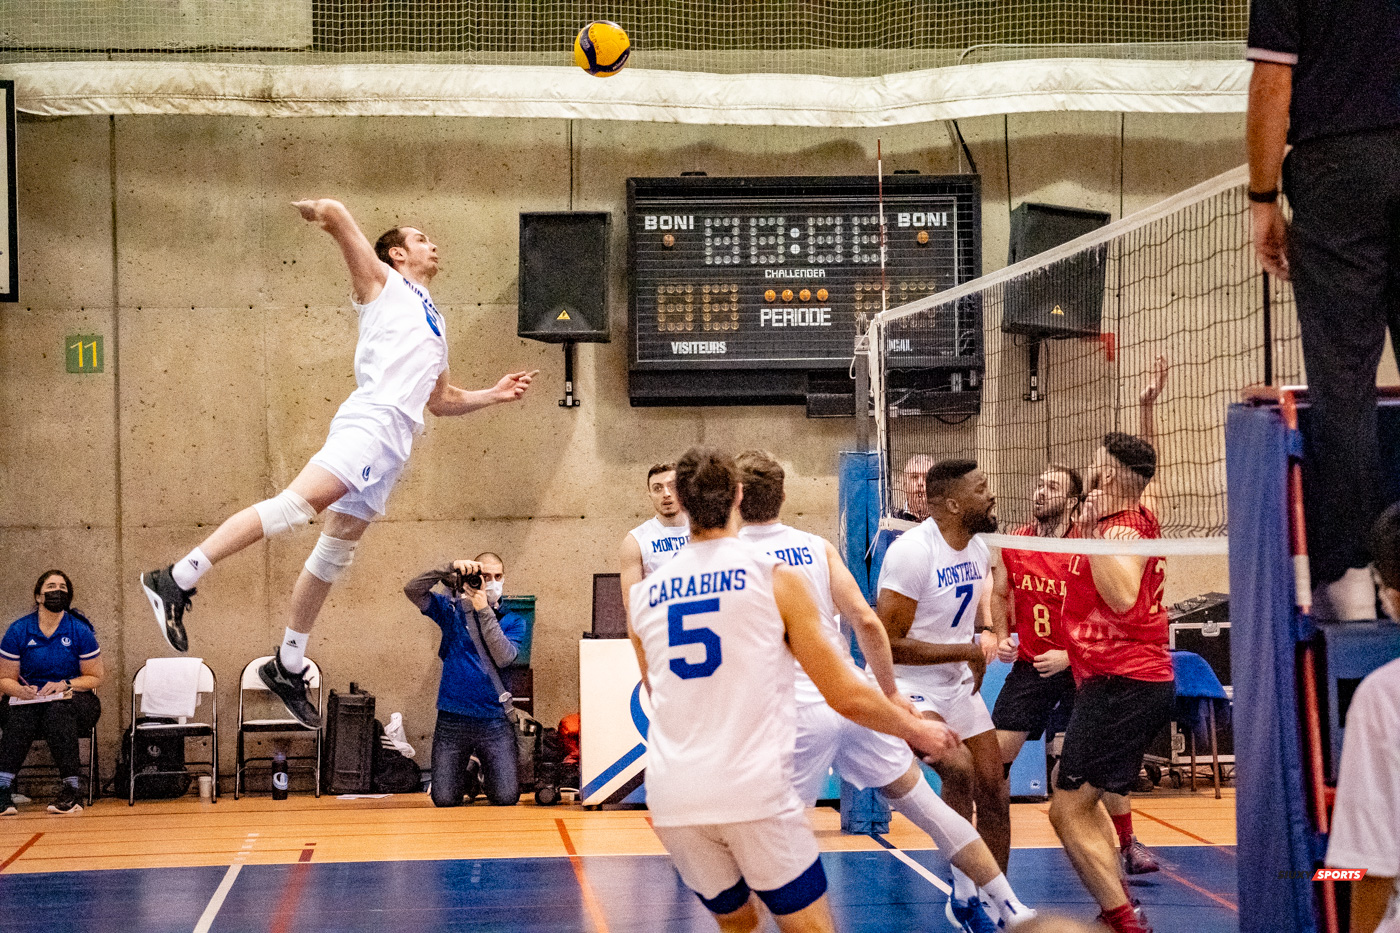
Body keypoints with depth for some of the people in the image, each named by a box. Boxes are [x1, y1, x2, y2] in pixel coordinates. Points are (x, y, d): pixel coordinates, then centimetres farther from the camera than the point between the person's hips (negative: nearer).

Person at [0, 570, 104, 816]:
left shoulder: (80, 631, 0)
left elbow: (94, 677, 4)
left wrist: (65, 685, -14)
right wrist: (21, 690, -18)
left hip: (75, 701, -1)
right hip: (30, 701, 1)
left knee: (58, 709, -37)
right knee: (21, 714, -35)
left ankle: (71, 791, -36)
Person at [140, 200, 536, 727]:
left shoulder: (434, 323, 32)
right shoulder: (381, 282, 11)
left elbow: (441, 401, 37)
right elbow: (333, 213, 1)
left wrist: (494, 395, 27)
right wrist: (319, 211, 22)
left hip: (395, 442, 8)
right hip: (372, 418, -8)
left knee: (335, 554, 10)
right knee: (299, 502, -27)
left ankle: (288, 668, 15)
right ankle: (177, 580, -30)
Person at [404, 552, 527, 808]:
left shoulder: (512, 621, 6)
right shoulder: (452, 611, 6)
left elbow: (503, 657, -12)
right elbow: (412, 590, -6)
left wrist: (484, 610, -15)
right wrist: (450, 569, -16)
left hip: (494, 720, 0)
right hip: (452, 719, 0)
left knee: (506, 798, -8)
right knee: (444, 800, -1)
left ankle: (486, 773, 27)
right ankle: (464, 774, 33)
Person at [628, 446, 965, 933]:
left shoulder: (643, 596, 11)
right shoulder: (775, 577, -1)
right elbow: (845, 695, 1)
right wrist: (915, 729, 17)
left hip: (672, 801, 4)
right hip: (756, 792, -4)